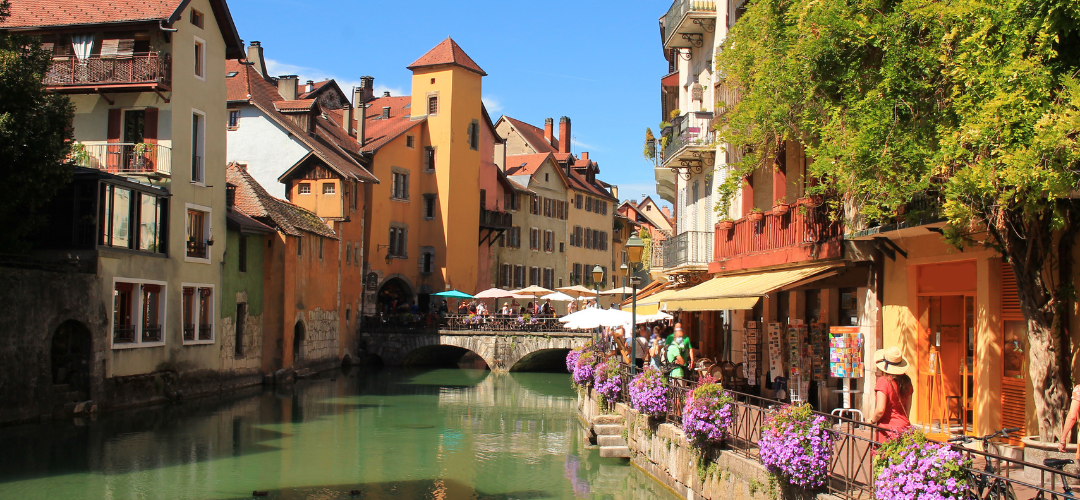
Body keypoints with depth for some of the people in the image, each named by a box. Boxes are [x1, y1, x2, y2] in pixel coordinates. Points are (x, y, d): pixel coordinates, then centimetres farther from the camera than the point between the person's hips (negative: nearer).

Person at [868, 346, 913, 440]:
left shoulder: (883, 381, -14)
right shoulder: (906, 381, 5)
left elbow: (880, 410, -19)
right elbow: (908, 408, 13)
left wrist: (873, 420, -1)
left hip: (889, 429, -6)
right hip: (905, 425, 6)